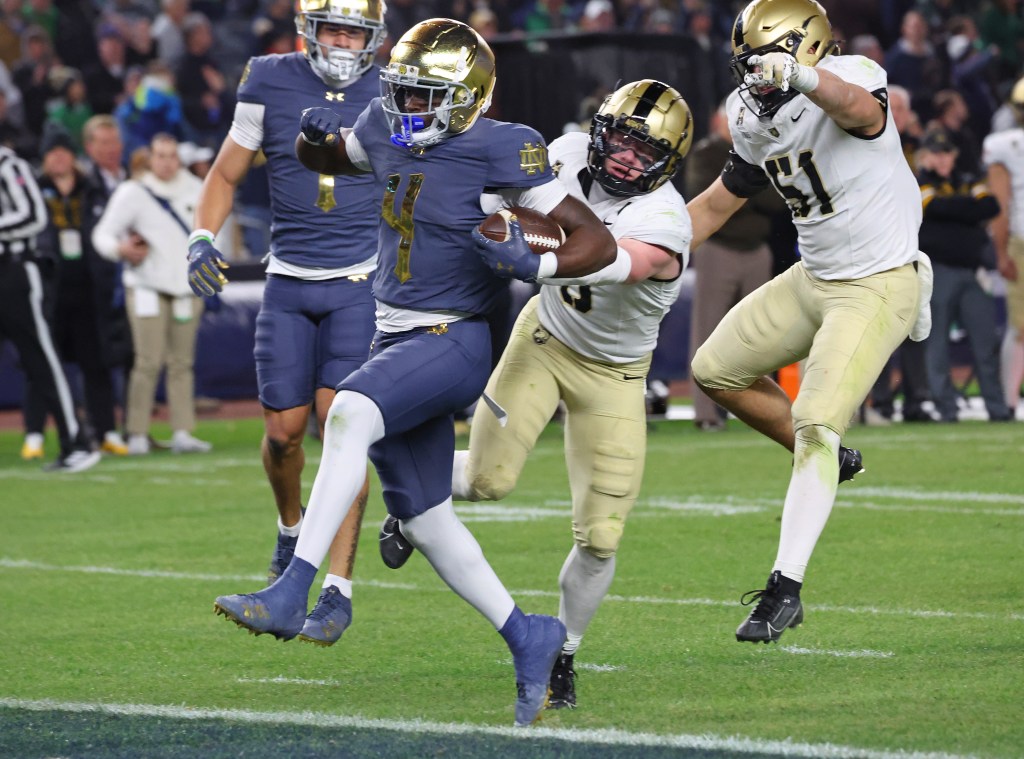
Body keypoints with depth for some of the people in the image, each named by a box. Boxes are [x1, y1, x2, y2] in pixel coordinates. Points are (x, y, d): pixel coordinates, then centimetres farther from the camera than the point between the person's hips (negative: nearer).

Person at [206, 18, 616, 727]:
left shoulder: (499, 151, -13)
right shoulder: (387, 130, 6)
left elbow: (598, 243, -12)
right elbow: (323, 160, 27)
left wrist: (535, 266, -31)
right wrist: (316, 135, 3)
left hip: (453, 342, -8)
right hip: (396, 341, 8)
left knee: (350, 413, -34)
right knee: (424, 520, 12)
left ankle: (290, 595, -39)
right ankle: (528, 637, 26)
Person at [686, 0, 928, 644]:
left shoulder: (853, 78, -21)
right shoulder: (755, 121, 3)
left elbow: (862, 112, -47)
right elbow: (719, 204, 16)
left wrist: (807, 80, -67)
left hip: (878, 286, -9)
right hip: (814, 278, 9)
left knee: (816, 424, -17)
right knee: (717, 371, 13)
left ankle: (785, 590, -14)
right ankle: (828, 460, 29)